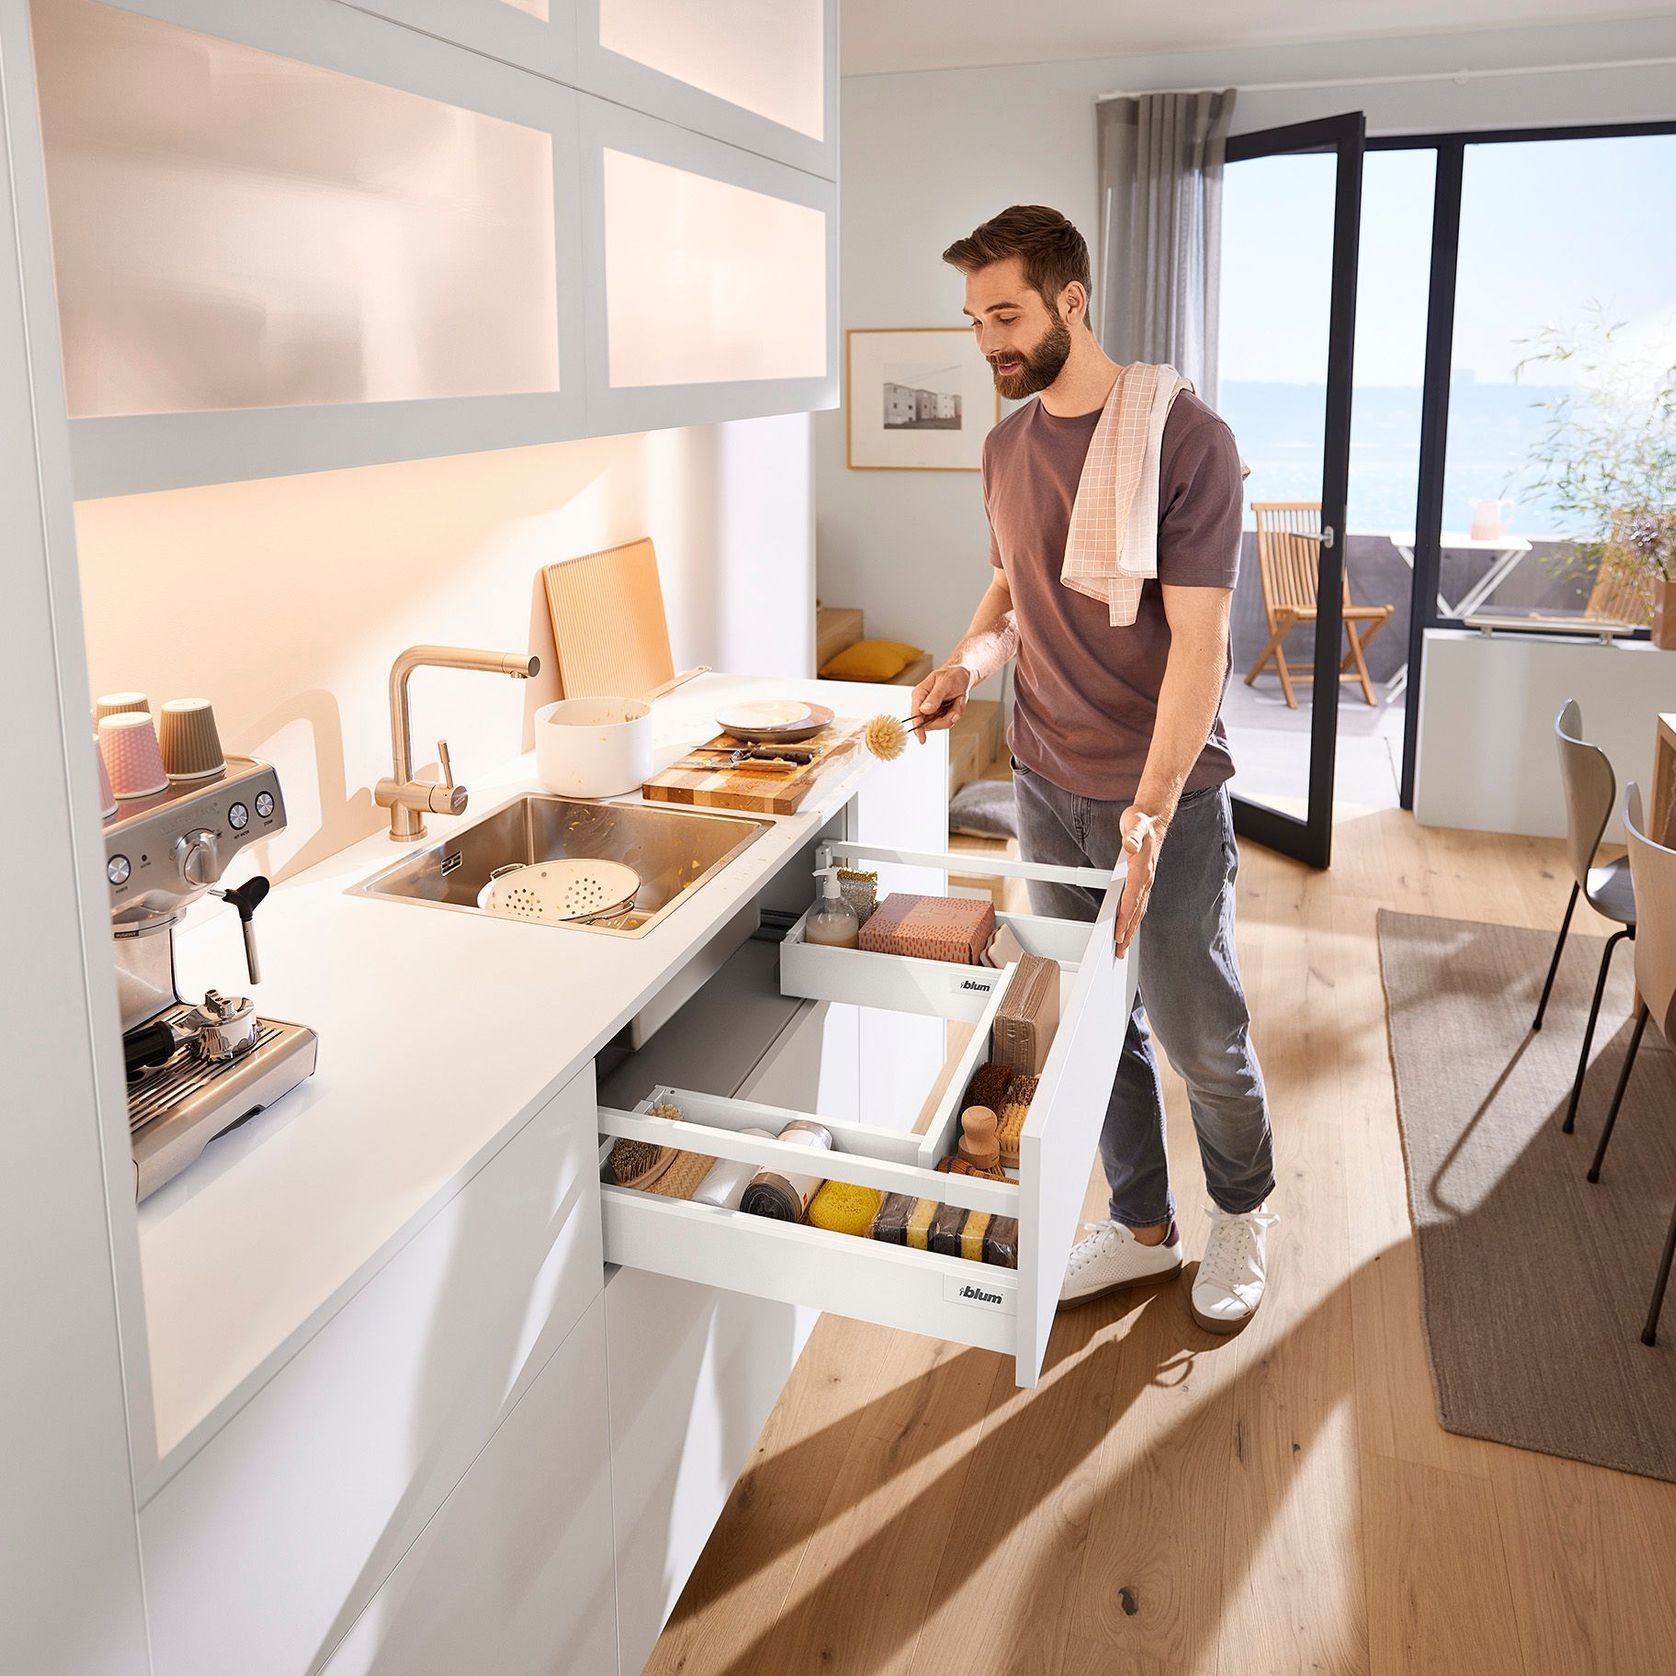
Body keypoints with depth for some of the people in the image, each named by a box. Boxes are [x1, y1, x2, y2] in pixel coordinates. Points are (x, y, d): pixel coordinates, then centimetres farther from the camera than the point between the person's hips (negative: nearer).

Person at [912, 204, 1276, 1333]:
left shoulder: (1185, 438, -16)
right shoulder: (1008, 444, 6)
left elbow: (1198, 641, -19)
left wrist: (1150, 812, -27)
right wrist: (972, 661, -4)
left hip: (1167, 796, -6)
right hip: (1046, 785, 6)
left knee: (1202, 1039, 8)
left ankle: (1243, 1212, 36)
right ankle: (1143, 1227, 34)